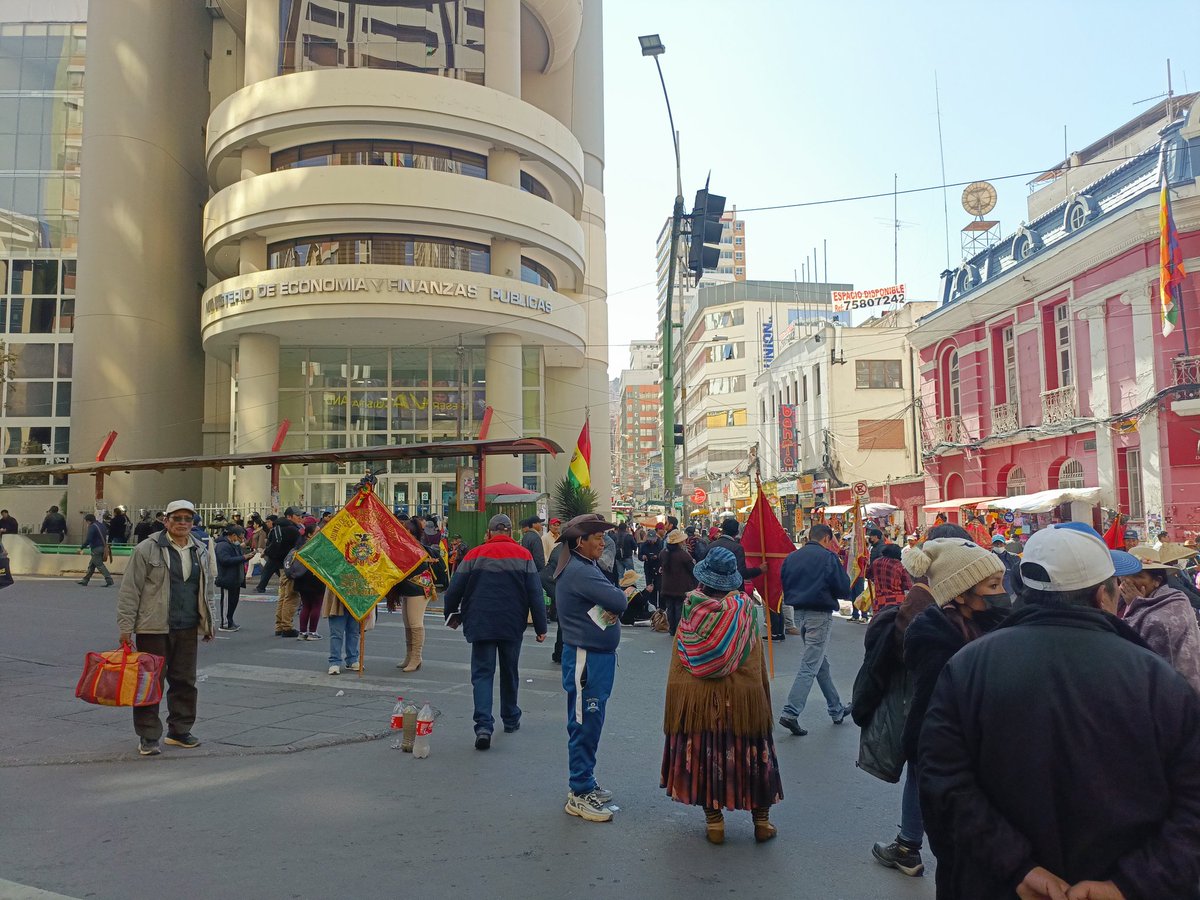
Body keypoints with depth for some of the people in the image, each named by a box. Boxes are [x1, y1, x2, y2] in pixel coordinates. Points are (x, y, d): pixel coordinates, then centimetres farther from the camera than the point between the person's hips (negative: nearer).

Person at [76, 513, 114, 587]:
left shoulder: (92, 527, -13)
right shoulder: (101, 525, 14)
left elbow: (88, 540, -19)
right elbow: (106, 535, 20)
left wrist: (81, 548, -10)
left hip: (96, 549, -9)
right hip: (102, 547, 9)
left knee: (100, 565, -7)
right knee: (91, 565, 16)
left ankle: (109, 580, -14)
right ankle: (85, 580, 22)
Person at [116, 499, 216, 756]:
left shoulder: (201, 552, 12)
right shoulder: (147, 549, -5)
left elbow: (207, 591, 19)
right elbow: (129, 590, -6)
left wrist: (209, 624, 17)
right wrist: (125, 628, -9)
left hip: (187, 629, 5)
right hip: (153, 628, -5)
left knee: (184, 681, 11)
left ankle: (179, 730, 24)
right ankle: (148, 736, 12)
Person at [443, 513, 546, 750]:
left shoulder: (475, 555, -1)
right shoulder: (523, 555, 0)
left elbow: (454, 590, 1)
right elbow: (535, 594, -2)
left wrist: (451, 616, 18)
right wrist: (540, 627, 2)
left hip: (481, 624, -1)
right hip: (512, 625, 1)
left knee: (482, 673, 1)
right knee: (510, 673, 17)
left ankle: (484, 725, -14)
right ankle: (510, 719, 30)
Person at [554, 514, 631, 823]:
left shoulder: (585, 567, 14)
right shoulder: (579, 571, -19)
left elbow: (614, 603, 12)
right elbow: (618, 601, -24)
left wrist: (614, 607, -12)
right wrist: (626, 593, -1)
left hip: (597, 656, 10)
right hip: (586, 659, -10)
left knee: (589, 724, 18)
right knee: (585, 725, -2)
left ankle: (585, 784, 29)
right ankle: (579, 795, 8)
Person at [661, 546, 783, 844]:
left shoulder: (692, 609, -8)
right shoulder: (746, 609, -8)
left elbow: (678, 663, -2)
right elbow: (757, 662, -3)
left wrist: (677, 699, 7)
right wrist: (762, 692, 9)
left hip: (697, 696, 0)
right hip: (741, 697, 0)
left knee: (704, 755, 11)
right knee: (750, 756, 12)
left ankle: (713, 820, 16)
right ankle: (761, 821, 21)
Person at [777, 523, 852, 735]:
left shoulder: (791, 557, 8)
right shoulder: (828, 557, -10)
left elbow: (784, 585, 13)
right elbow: (844, 588, -8)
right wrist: (828, 592, 10)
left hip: (799, 613, 7)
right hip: (819, 615, -7)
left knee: (821, 662, 19)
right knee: (810, 666, -4)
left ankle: (837, 709, 29)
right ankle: (790, 713, -10)